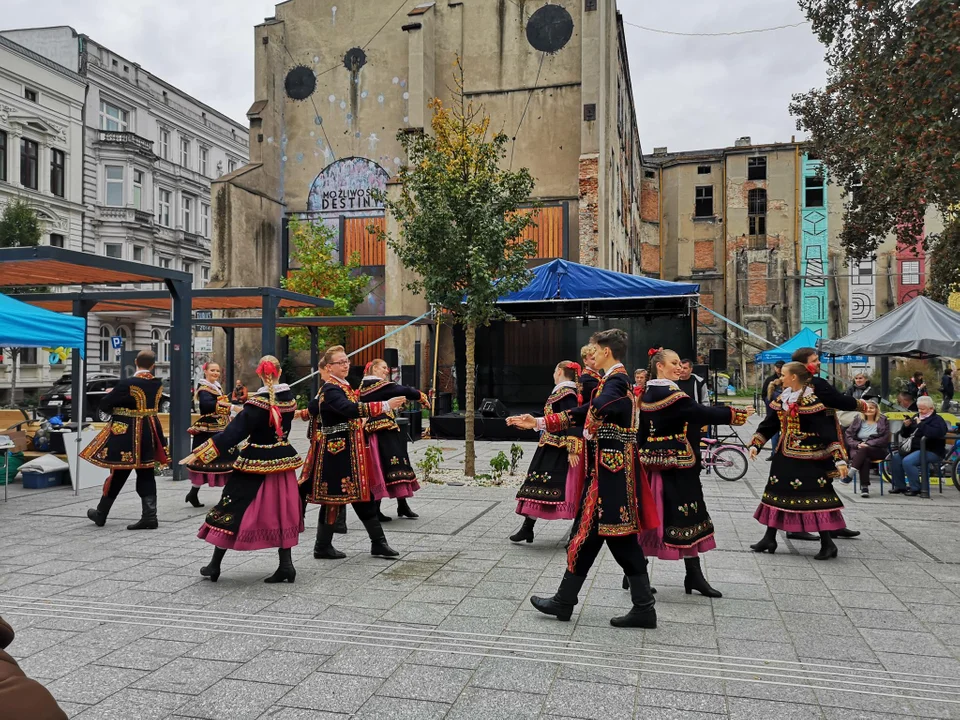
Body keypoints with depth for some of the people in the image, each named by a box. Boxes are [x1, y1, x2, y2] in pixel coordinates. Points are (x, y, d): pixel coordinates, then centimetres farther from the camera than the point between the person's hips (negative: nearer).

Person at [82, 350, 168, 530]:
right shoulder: (158, 384, 1)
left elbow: (104, 405, -9)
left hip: (127, 434, -4)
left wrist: (111, 394, 12)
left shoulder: (127, 384, -16)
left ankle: (101, 514, 25)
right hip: (149, 433, 4)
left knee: (119, 474, 8)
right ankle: (149, 516, 3)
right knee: (146, 475, 7)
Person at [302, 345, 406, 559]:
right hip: (336, 450, -10)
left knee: (364, 494, 9)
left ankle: (378, 543, 14)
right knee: (334, 498, 1)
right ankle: (323, 547, 15)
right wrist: (385, 405, -39)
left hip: (349, 451, 10)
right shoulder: (331, 390, -17)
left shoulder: (342, 387, 14)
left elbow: (313, 408, 24)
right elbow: (351, 409, -35)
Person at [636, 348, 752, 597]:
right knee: (686, 517, -1)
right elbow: (702, 413, -21)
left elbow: (642, 432, 14)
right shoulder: (670, 394, -15)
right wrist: (736, 414, -16)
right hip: (677, 465, -9)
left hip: (653, 463, 9)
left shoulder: (648, 395, 11)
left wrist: (642, 457, 18)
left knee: (649, 515, 11)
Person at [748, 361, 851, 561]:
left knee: (815, 497, -5)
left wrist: (839, 459, -23)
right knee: (777, 494, 12)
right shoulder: (782, 400, 7)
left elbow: (829, 431, -19)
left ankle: (827, 544, 7)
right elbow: (769, 425, 14)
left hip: (808, 459, -8)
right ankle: (769, 539, 22)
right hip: (785, 457, 8)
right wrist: (755, 445, 9)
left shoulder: (812, 402, -16)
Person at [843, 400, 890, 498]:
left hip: (877, 450, -1)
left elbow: (885, 439, -2)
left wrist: (868, 444, -14)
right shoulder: (858, 420, 15)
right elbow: (848, 436, 9)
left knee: (864, 450, -37)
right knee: (865, 460, -34)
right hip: (858, 449, 1)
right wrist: (857, 444, -10)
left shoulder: (883, 420, 9)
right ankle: (864, 487, -40)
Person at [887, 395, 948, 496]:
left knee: (907, 461, -28)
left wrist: (921, 425, -23)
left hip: (932, 452, -8)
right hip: (915, 449, 8)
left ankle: (915, 488, -17)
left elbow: (935, 433, -29)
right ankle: (900, 486, 0)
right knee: (895, 458, -9)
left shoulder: (937, 420, -5)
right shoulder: (916, 418, 16)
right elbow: (904, 435, 20)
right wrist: (906, 426, -1)